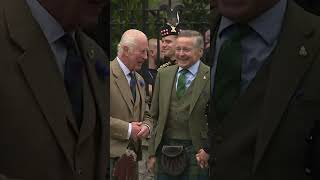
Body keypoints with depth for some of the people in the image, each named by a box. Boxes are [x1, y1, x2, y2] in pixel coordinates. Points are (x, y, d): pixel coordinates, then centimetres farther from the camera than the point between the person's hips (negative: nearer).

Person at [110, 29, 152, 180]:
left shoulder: (139, 79, 17)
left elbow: (146, 114, 23)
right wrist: (127, 129, -15)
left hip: (132, 154, 7)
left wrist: (146, 126, -1)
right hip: (111, 154, -7)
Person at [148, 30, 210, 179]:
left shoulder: (209, 77, -5)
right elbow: (155, 116, 11)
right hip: (165, 149, 4)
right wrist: (153, 152, 7)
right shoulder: (163, 74, 8)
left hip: (196, 153, -4)